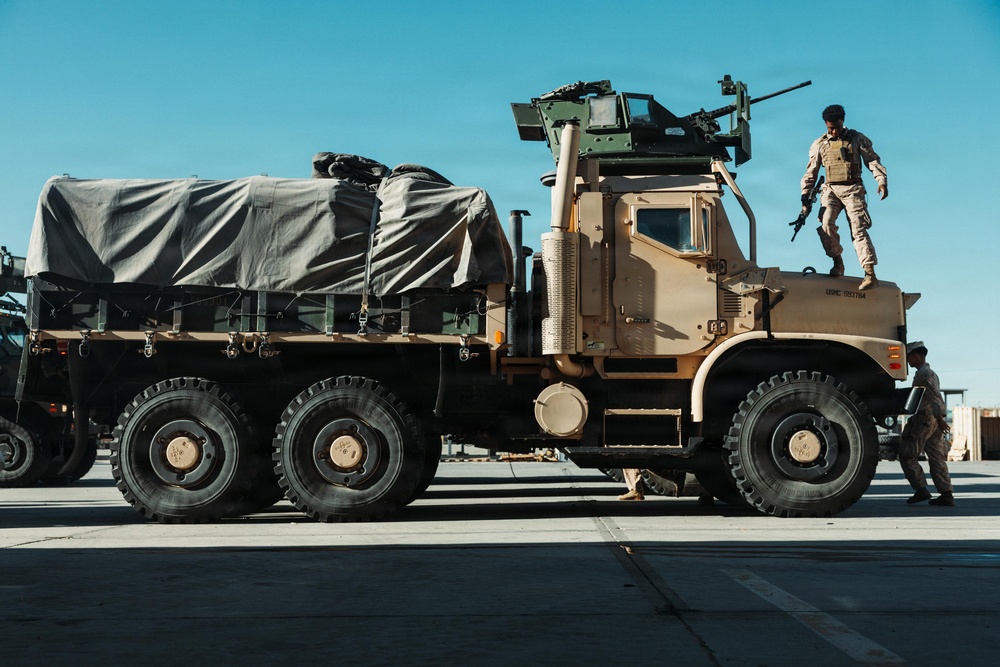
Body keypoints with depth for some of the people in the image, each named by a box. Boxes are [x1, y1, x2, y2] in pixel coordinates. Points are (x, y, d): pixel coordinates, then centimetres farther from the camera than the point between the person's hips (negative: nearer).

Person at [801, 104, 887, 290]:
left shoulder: (856, 138, 7)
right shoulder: (819, 145, 12)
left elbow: (872, 160, 3)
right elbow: (811, 172, 14)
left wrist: (881, 180, -12)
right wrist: (805, 197, 7)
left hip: (853, 189, -2)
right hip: (831, 189, 2)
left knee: (858, 229, -12)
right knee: (826, 224, -21)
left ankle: (870, 274, -17)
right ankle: (837, 262, -2)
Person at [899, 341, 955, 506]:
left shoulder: (924, 373, -10)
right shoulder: (930, 373, 21)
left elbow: (935, 396, -20)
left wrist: (939, 418, -24)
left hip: (924, 420, -10)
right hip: (935, 421, 10)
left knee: (907, 456, -3)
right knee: (937, 458, 6)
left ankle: (921, 490, -5)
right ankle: (947, 495, 2)